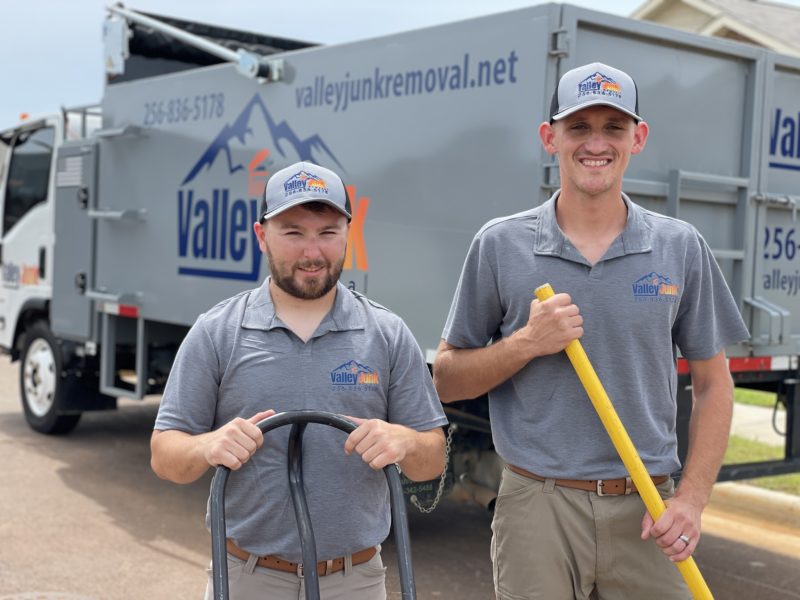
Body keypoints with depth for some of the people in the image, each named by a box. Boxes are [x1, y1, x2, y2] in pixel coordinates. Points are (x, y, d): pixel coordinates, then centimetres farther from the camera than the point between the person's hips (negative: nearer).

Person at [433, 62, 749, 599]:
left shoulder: (681, 247, 3)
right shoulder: (501, 246, -1)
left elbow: (713, 384, 7)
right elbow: (447, 381, 3)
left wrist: (692, 499, -4)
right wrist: (525, 343, -14)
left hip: (645, 512, 2)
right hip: (538, 507, -1)